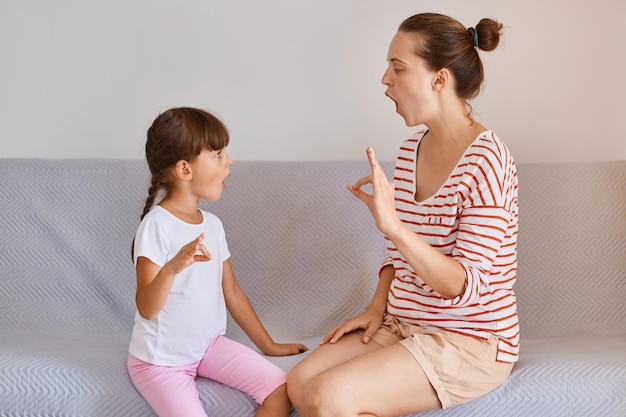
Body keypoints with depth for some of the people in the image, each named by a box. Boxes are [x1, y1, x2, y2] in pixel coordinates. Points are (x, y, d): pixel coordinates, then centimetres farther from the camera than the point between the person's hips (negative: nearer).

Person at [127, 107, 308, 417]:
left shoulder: (212, 225, 4)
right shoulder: (156, 225, -18)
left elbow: (232, 292, 12)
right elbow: (147, 309, -24)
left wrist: (268, 345, 15)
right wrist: (172, 268, -44)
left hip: (208, 344, 6)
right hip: (159, 359, -6)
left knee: (281, 389, -9)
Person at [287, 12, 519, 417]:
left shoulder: (485, 160, -19)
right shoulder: (411, 149, 6)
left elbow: (466, 287, -25)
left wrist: (393, 226, -36)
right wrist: (377, 307, 0)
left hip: (472, 341, -7)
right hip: (403, 325, 7)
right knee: (300, 382, -10)